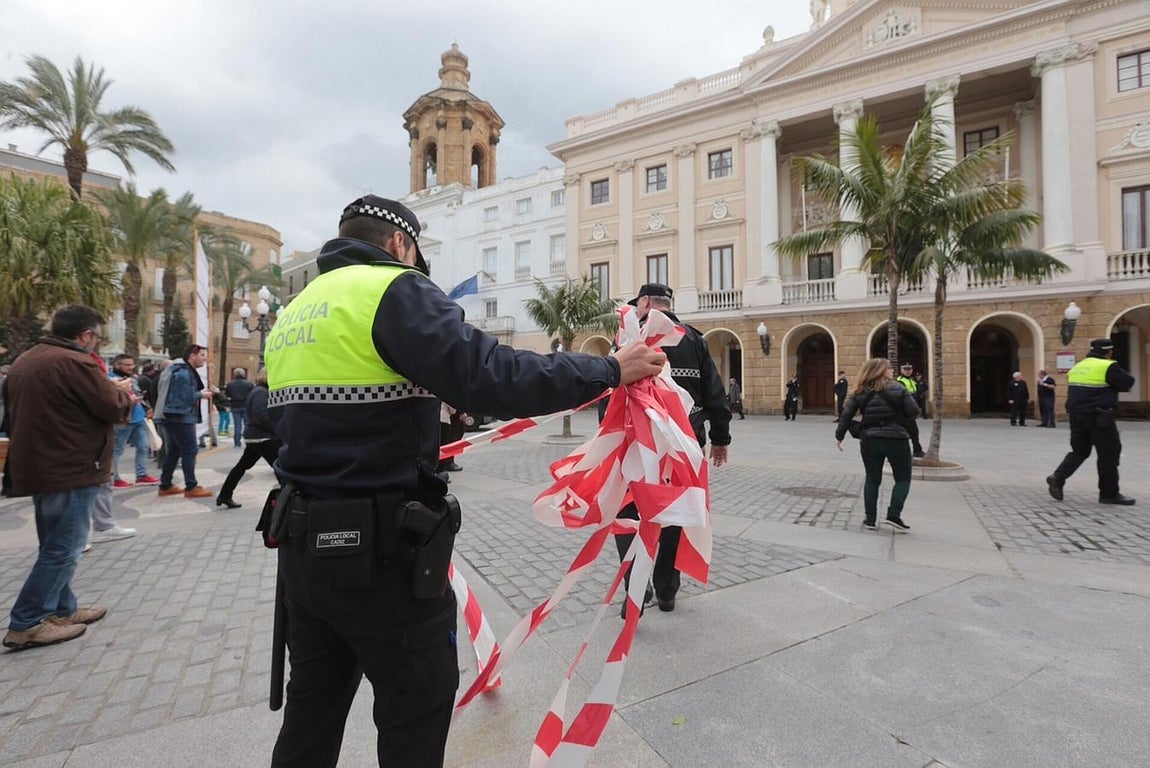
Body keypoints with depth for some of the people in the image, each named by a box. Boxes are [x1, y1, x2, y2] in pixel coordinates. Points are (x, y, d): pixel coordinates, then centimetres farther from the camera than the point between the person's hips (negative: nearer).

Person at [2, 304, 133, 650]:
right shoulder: (75, 362, -19)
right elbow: (113, 408, -17)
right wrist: (121, 391, 5)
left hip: (37, 467, 10)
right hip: (71, 469, -10)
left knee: (55, 546, 17)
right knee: (63, 549, 0)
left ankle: (62, 610, 26)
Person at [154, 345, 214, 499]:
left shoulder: (185, 371, 16)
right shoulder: (183, 373, -17)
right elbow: (186, 398, -22)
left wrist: (199, 394, 8)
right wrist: (201, 394, -7)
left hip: (173, 416, 11)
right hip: (181, 417, -11)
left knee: (174, 451, 15)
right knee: (190, 450, -8)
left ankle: (165, 486, 20)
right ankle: (191, 487, -7)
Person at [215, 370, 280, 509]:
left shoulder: (260, 391, 16)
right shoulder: (261, 392, -15)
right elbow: (261, 415, -25)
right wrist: (277, 430, -19)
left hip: (254, 436, 11)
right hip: (263, 438, -11)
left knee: (242, 466, 17)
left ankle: (224, 496, 25)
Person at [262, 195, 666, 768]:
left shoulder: (293, 312, 14)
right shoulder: (395, 291, -12)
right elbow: (492, 377, -25)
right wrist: (611, 370, -15)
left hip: (304, 543, 9)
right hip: (380, 552, -8)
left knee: (311, 710, 25)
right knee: (416, 718, 11)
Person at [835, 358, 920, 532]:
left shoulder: (860, 393, 4)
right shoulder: (898, 389, -4)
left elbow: (846, 414, -1)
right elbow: (913, 412, -8)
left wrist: (839, 436, 7)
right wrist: (901, 423, 12)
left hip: (870, 440, 3)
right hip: (896, 439, -3)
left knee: (872, 479, 13)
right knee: (903, 479, 12)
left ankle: (870, 519, 14)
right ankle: (894, 515, 0)